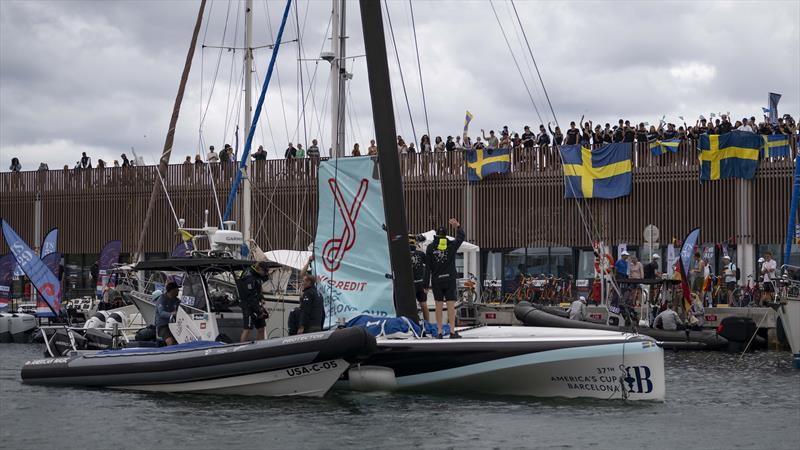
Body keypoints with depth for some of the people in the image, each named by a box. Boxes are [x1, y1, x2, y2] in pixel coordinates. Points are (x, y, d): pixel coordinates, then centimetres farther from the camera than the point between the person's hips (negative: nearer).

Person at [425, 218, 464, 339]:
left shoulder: (430, 247, -2)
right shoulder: (451, 245, -3)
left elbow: (428, 266, 0)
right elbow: (461, 237, 16)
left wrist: (426, 282, 10)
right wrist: (458, 227, 30)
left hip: (436, 280, 1)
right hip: (450, 279, -1)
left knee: (438, 305, 5)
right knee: (451, 305, -1)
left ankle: (439, 331, 6)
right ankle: (452, 331, -3)